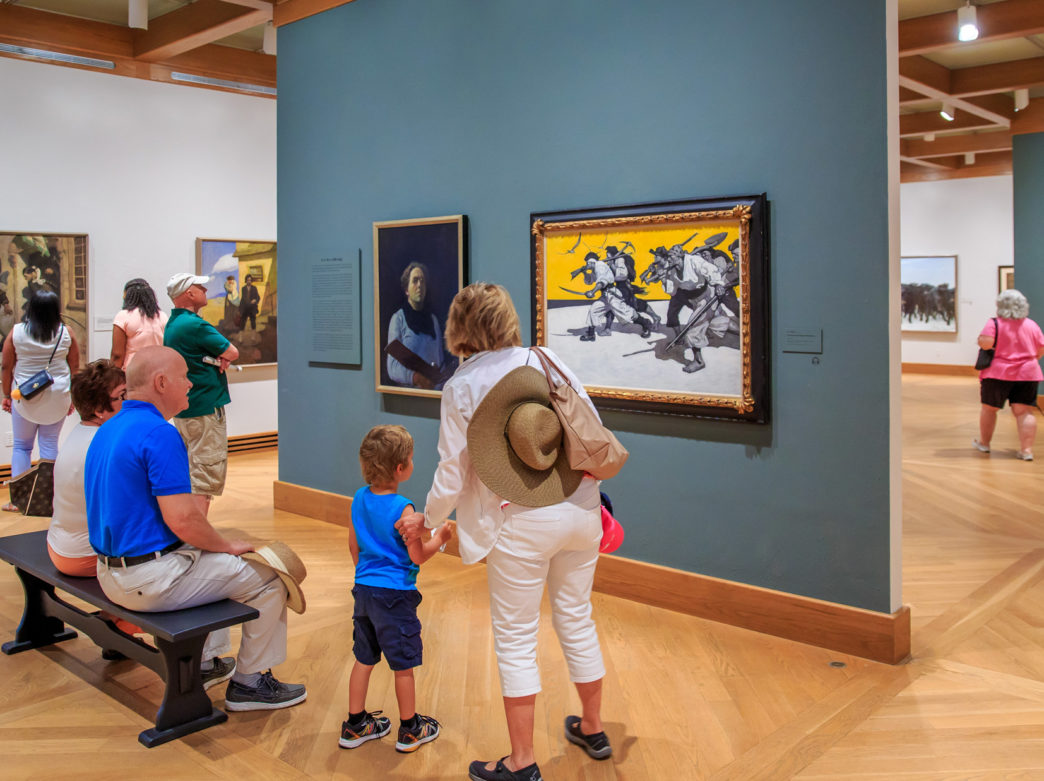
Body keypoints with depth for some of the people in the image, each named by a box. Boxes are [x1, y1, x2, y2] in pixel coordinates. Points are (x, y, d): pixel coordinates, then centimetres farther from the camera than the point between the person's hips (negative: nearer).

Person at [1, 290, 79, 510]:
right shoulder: (66, 333, -4)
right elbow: (75, 368, 2)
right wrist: (72, 397, 12)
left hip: (24, 395, -1)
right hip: (57, 396, 1)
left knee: (21, 446, 11)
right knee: (49, 444, 7)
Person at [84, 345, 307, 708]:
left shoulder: (108, 429, 9)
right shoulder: (159, 433, -21)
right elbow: (182, 519, -26)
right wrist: (228, 546, -7)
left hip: (111, 575, 10)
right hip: (152, 580, -10)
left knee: (207, 558, 34)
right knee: (268, 577, 2)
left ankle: (205, 662, 36)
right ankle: (249, 682, 14)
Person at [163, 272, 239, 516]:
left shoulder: (171, 325, 14)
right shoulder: (195, 325, -17)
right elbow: (233, 353, -11)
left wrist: (218, 358, -3)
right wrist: (222, 357, 6)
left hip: (182, 409, 10)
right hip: (206, 409, -10)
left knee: (189, 473, 18)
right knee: (206, 477, -7)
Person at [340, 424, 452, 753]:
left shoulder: (359, 499, 1)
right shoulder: (402, 508, -21)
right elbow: (417, 556, -16)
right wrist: (439, 537, 1)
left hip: (364, 589, 7)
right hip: (395, 595, -7)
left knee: (364, 659, 18)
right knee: (403, 665, 9)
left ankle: (355, 726, 29)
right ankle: (410, 730, 23)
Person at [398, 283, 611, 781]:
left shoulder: (460, 388, -7)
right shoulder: (548, 361, 1)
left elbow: (452, 476, -5)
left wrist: (425, 521, 13)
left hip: (520, 523, -4)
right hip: (580, 511, 5)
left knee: (515, 639, 9)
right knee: (576, 619, 20)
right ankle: (592, 729, 37)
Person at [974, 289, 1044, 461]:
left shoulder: (994, 323, -9)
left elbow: (986, 343, -22)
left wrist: (980, 339, 0)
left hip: (998, 373, -3)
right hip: (1027, 373, 3)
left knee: (989, 407, 13)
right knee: (1024, 411, 1)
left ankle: (984, 442, 27)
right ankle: (1027, 449, -6)